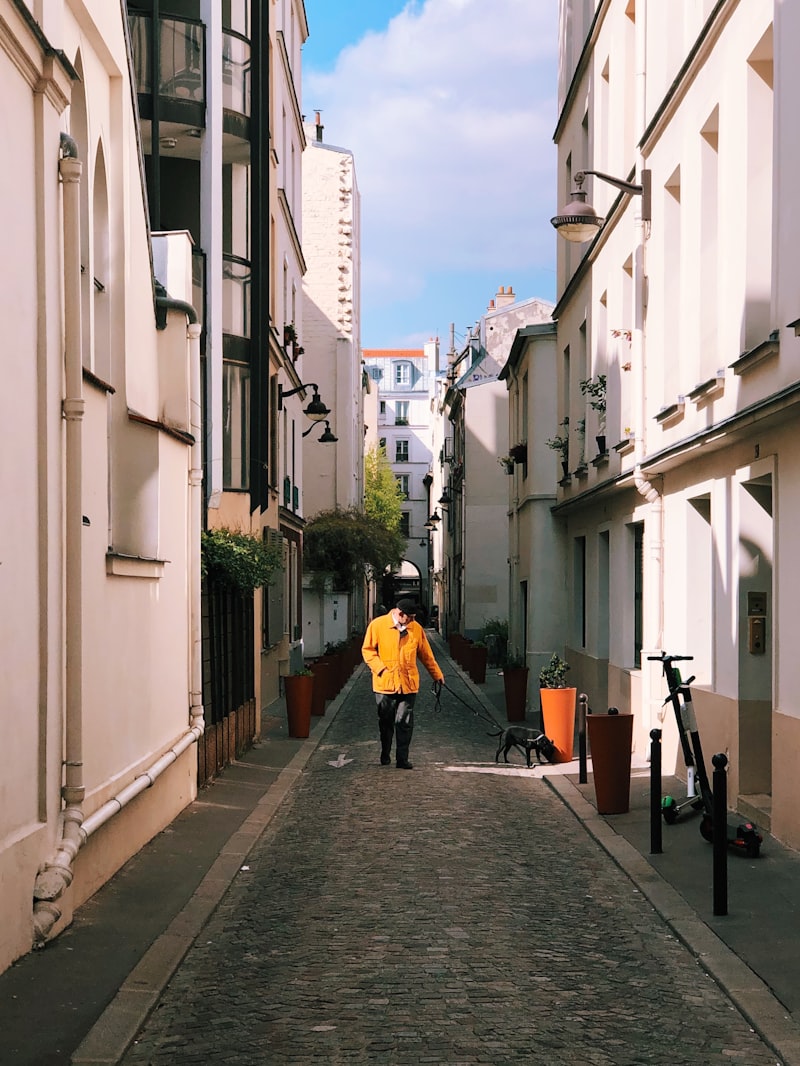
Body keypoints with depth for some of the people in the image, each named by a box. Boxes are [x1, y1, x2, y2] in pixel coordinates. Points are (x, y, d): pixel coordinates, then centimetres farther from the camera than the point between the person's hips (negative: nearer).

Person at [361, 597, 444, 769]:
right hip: (384, 683, -1)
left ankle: (402, 759, 2)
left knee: (404, 723, -3)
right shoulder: (377, 625, -5)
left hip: (408, 684, 1)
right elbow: (367, 650, 0)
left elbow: (426, 655, 12)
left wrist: (437, 675, 16)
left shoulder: (416, 628, 2)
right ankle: (385, 755, 31)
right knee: (385, 722, 12)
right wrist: (380, 668, -11)